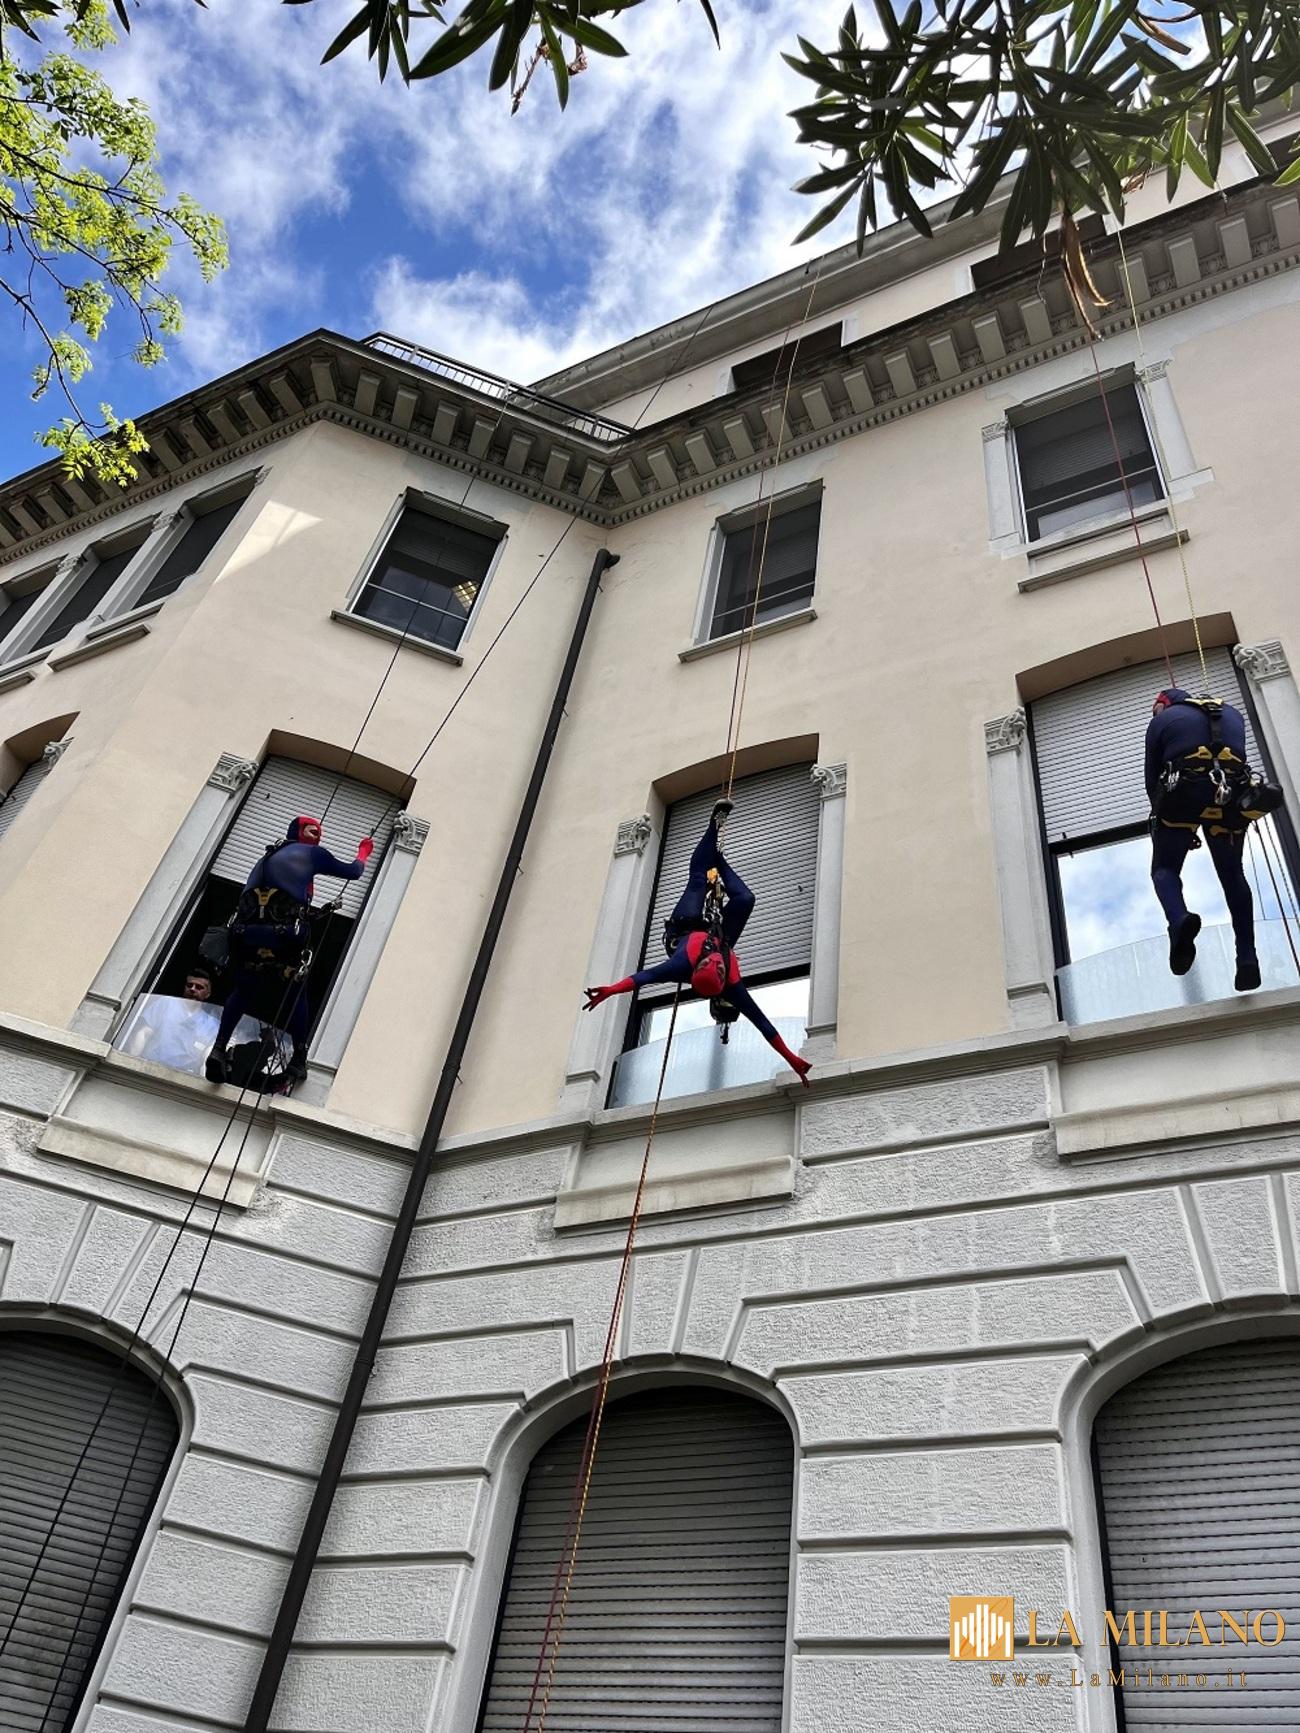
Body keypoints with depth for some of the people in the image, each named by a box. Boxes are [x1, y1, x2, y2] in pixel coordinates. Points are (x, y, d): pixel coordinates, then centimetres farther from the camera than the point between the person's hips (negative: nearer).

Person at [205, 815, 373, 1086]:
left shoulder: (268, 856, 31)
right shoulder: (312, 853, 17)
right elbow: (353, 871, 27)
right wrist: (364, 852, 48)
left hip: (247, 930, 4)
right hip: (284, 934, -4)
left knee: (243, 990, 22)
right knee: (295, 993, 16)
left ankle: (219, 1049, 7)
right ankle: (299, 1061, 17)